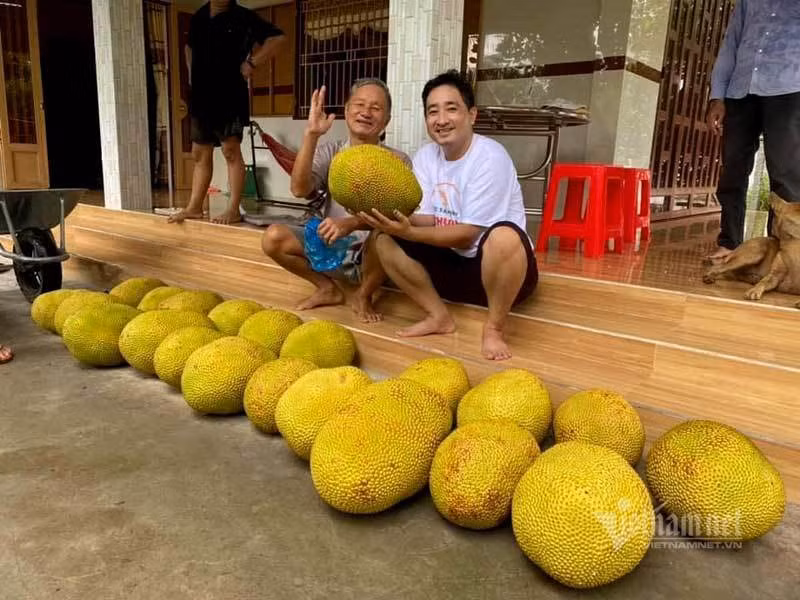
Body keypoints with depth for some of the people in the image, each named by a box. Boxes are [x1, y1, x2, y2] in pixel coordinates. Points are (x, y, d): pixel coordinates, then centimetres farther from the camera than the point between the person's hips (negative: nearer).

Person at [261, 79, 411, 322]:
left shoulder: (397, 161, -6)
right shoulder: (329, 152, 1)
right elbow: (300, 190, -17)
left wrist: (351, 223, -39)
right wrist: (311, 135, -26)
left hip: (374, 255, -3)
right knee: (273, 237, -17)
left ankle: (364, 295, -6)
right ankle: (328, 288, 5)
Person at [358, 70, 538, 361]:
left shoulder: (490, 157, -19)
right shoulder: (425, 156, 2)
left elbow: (467, 235, -23)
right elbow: (427, 219, -6)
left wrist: (409, 233, -33)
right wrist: (395, 217, -26)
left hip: (501, 265, -6)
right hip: (452, 264, 6)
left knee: (504, 237, -39)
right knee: (383, 236, -9)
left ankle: (493, 328, -15)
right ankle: (438, 316, -1)